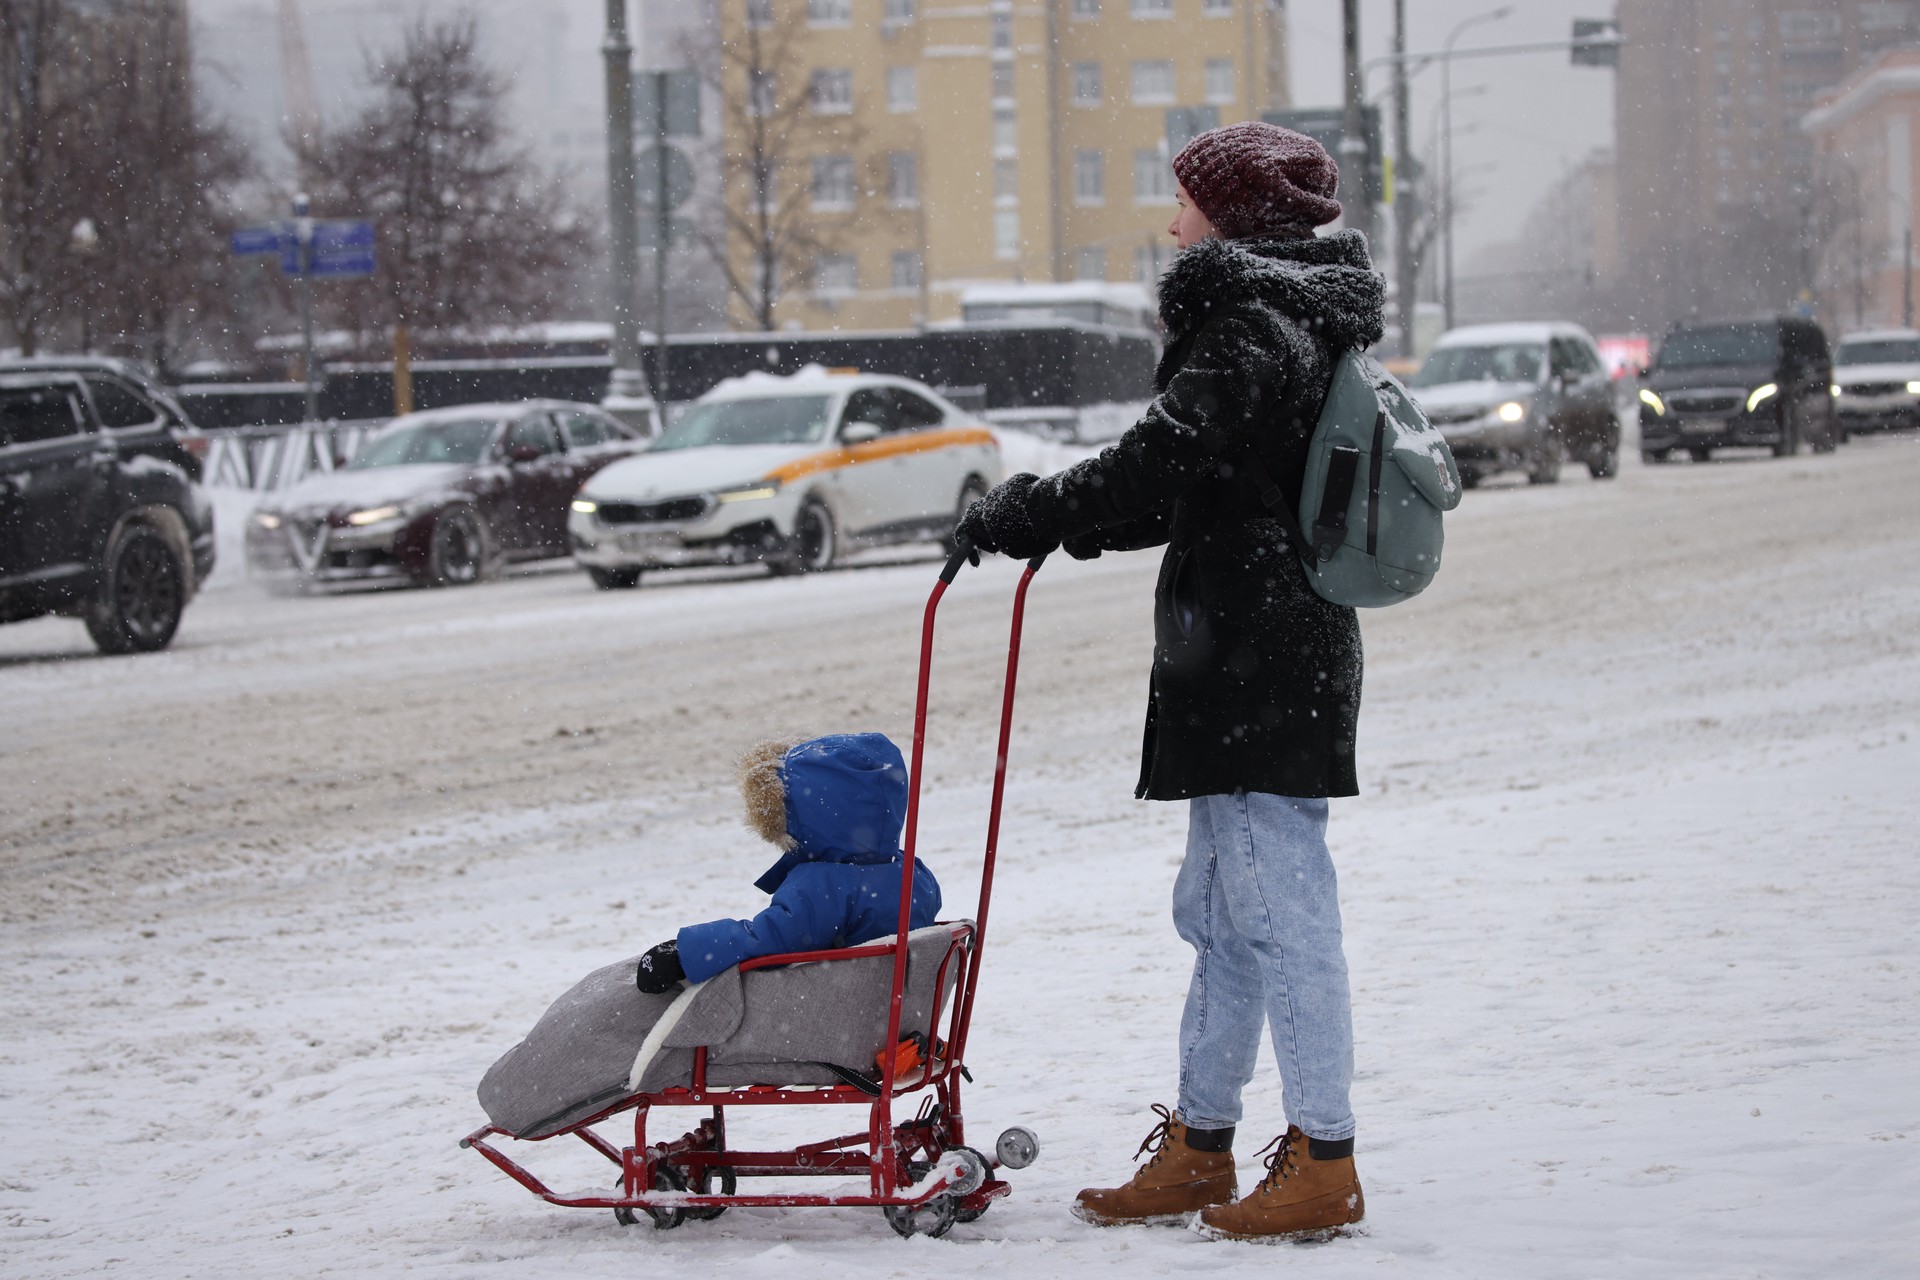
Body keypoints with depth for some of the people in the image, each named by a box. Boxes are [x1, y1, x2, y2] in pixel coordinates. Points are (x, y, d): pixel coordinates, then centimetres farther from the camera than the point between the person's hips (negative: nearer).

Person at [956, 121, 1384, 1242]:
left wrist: (1027, 512, -11)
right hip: (1264, 663, 11)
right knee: (1222, 913, 16)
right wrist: (1055, 519, 18)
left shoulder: (1248, 331, -15)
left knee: (1282, 909, -7)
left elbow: (1161, 462, -21)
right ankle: (1200, 1149, 24)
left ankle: (1324, 1164, -3)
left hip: (1260, 664, -11)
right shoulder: (1291, 325, 18)